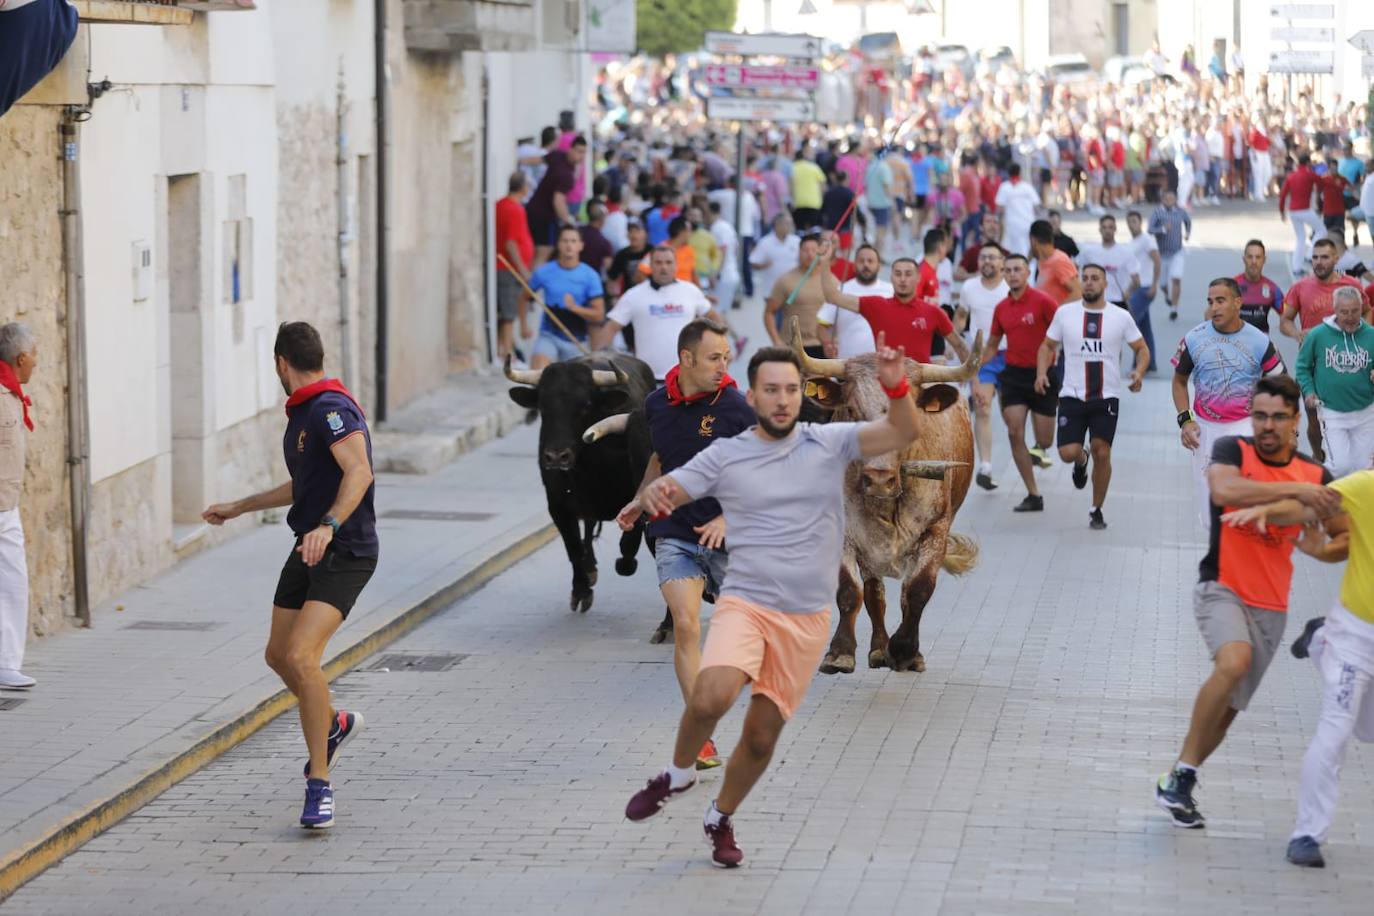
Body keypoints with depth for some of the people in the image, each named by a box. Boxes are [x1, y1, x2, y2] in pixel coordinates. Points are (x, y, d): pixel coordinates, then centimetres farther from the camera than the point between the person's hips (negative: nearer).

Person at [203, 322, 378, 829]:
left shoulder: (331, 408, -17)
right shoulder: (300, 413, 15)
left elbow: (359, 471, -32)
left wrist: (329, 526, -46)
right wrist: (239, 507, 39)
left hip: (345, 554, -10)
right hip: (309, 551, 10)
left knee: (300, 655, -23)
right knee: (278, 655, 16)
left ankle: (319, 785, -15)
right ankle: (334, 724, 43)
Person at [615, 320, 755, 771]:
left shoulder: (736, 408, -11)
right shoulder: (657, 404, 3)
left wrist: (728, 518, -19)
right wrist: (640, 501, 17)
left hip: (728, 536, -2)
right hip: (674, 533, 2)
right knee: (685, 625, -15)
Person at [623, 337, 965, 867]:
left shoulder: (830, 443, 1)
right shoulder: (725, 456, 1)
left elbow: (903, 434, -10)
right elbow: (664, 494, 0)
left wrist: (896, 386, -31)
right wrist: (651, 495, -25)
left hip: (807, 619, 2)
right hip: (745, 604, -2)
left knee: (762, 735, 7)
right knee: (711, 697, -28)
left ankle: (721, 818, 34)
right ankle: (679, 774, 2)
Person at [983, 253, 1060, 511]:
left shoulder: (1043, 301, -10)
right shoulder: (1001, 308, 6)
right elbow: (992, 346, 17)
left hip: (1042, 374, -4)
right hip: (1013, 375, 4)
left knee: (1044, 441, -1)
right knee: (1015, 434, -8)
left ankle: (1040, 450, 39)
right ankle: (1033, 496, -2)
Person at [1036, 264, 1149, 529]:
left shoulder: (1121, 317, 1)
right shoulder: (1065, 313, 2)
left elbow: (1142, 349, 9)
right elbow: (1047, 346, 11)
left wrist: (1139, 371, -12)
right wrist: (1041, 372, -7)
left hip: (1107, 397, 0)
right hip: (1072, 396, 0)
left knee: (1102, 453, -4)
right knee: (1068, 453, -10)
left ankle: (1097, 511, 14)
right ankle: (1081, 461, 30)